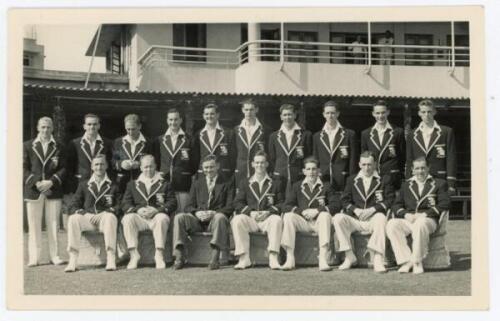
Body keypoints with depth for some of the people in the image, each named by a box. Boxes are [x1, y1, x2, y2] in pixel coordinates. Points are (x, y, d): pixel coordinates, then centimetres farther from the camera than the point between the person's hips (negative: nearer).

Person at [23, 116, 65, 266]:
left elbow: (63, 168, 5)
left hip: (53, 190, 0)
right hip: (33, 190, 0)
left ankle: (55, 256, 7)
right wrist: (35, 183, -10)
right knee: (34, 225, 1)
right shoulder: (28, 146, 8)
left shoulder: (58, 147, 9)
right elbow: (24, 168, 3)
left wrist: (51, 182, -10)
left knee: (53, 224, 1)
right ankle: (34, 258, 5)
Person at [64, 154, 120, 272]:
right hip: (87, 217, 2)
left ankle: (111, 259, -37)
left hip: (105, 216, -2)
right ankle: (72, 260, -30)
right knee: (73, 218, -30)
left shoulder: (113, 185, 14)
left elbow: (118, 206, 4)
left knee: (110, 217, -37)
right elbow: (73, 206, 12)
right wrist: (84, 213, -9)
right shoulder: (83, 185, 20)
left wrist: (103, 213, -13)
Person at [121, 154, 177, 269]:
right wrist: (137, 210, -11)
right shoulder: (132, 184, 22)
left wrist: (156, 210, -13)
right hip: (139, 217, 2)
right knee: (128, 218, -30)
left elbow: (172, 203, 4)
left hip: (157, 215, -1)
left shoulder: (164, 184, 18)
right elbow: (125, 204, 10)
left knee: (162, 218, -35)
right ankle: (134, 254, -28)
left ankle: (159, 254, -32)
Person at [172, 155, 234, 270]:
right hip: (198, 219, 3)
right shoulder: (197, 184, 22)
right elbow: (189, 206, 14)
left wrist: (214, 213, -17)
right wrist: (197, 212, -11)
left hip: (215, 218, -3)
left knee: (220, 217, -38)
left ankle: (214, 258, -40)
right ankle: (179, 258, -26)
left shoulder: (227, 184, 13)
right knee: (179, 217, -25)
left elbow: (230, 207, 1)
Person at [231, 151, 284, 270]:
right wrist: (250, 212, -12)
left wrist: (268, 212, -13)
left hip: (268, 217, -1)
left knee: (277, 220, -35)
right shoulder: (244, 183, 19)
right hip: (250, 218, 1)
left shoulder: (275, 183, 17)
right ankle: (244, 258, -29)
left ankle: (273, 258, -35)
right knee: (237, 220, -31)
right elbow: (238, 203, 7)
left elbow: (281, 204, 7)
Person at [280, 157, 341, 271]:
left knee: (325, 215, -34)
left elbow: (336, 205, -4)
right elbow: (286, 206, 4)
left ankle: (323, 260, -39)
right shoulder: (297, 186, 15)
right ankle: (290, 259, -29)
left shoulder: (325, 187, 11)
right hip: (302, 222, 1)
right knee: (288, 216, -28)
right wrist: (302, 211, -14)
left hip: (318, 221, -1)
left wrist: (317, 210, -17)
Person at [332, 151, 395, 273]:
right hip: (356, 219, 3)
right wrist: (355, 210, -9)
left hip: (374, 217, -3)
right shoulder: (352, 180, 18)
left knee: (381, 218, -38)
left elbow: (390, 200, 1)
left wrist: (373, 209, -13)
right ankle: (349, 256, -16)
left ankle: (378, 259, -38)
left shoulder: (384, 179, 11)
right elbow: (345, 200, 11)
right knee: (338, 218, -25)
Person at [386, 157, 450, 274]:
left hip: (428, 220, -4)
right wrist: (406, 214, -7)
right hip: (408, 220, 4)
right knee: (392, 224, -27)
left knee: (420, 224, -39)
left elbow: (445, 204, 0)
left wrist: (425, 214, -11)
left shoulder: (439, 183, 15)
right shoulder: (406, 185, 24)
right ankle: (405, 260, -25)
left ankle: (417, 261, -26)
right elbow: (396, 206, 15)